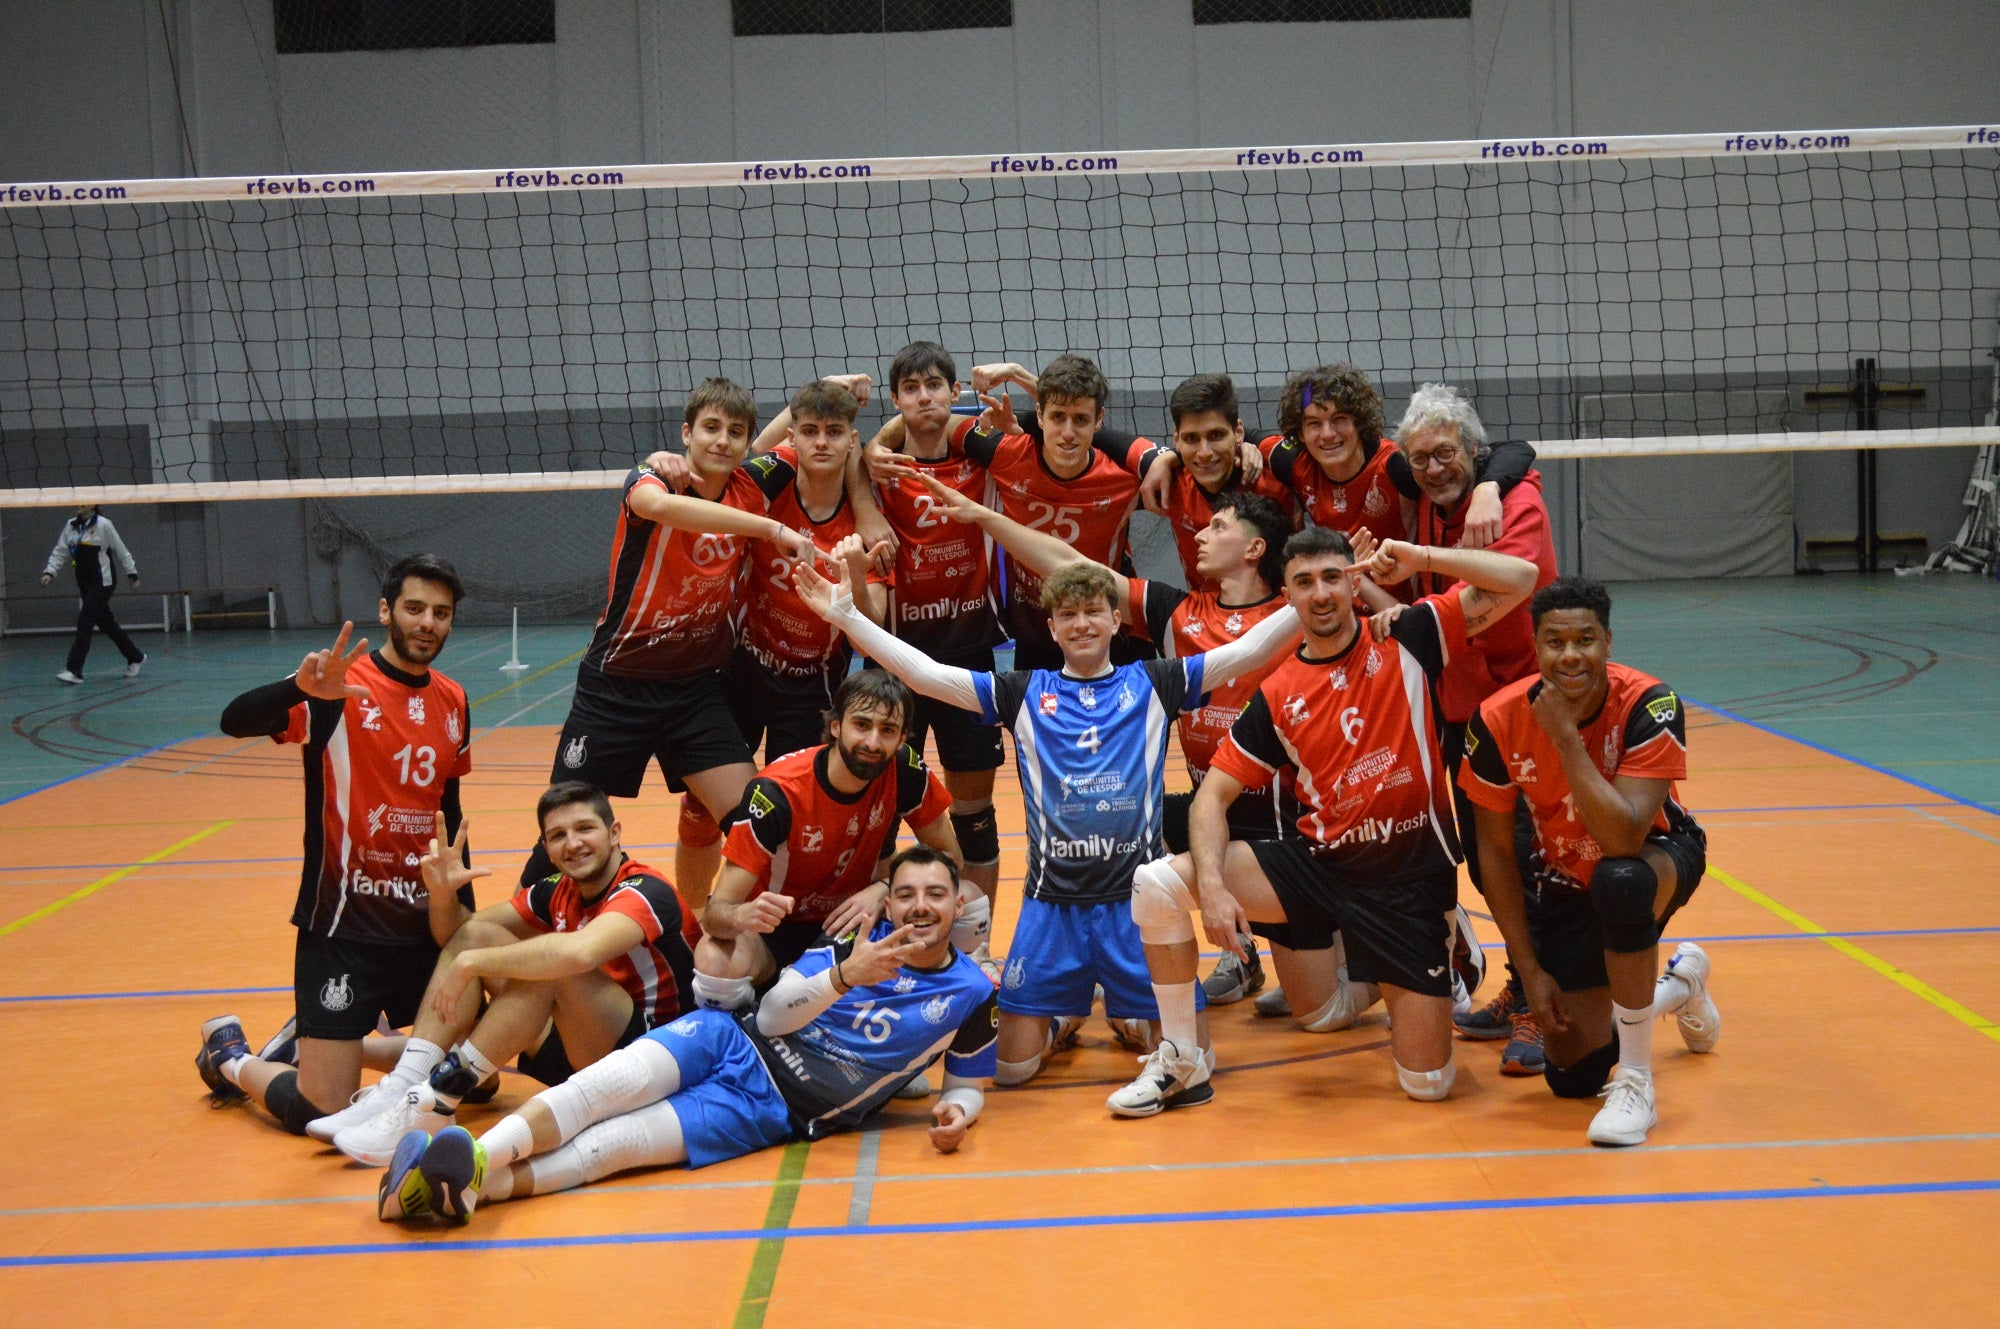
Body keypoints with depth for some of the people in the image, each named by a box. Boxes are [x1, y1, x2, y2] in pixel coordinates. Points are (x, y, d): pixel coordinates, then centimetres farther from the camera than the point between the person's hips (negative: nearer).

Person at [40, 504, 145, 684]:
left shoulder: (103, 525, -10)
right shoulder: (71, 526, 6)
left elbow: (121, 551, -3)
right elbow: (60, 552, 9)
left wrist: (132, 574, 1)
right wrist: (49, 572, -4)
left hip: (102, 582, -7)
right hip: (84, 583, 7)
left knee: (85, 623, -12)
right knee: (106, 623, 14)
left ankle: (74, 670, -13)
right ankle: (135, 658, 29)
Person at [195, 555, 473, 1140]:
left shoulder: (453, 702, 8)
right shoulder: (341, 688, -12)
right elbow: (235, 721, -27)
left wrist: (461, 903, 15)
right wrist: (302, 688, -45)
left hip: (424, 926, 6)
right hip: (343, 926, -6)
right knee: (320, 1113, -9)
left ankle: (336, 1044, 32)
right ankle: (229, 1055, 24)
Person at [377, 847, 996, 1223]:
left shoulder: (968, 992, 6)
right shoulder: (856, 937, 8)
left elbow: (967, 1083, 16)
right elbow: (770, 1017, 0)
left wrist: (956, 1111, -9)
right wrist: (843, 977, -18)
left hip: (772, 1109, -2)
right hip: (736, 1040, 2)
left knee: (616, 1142, -27)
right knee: (612, 1084, -31)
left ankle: (466, 1186, -44)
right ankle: (469, 1158, -49)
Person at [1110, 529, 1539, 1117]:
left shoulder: (1406, 639, -5)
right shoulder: (1276, 696, 0)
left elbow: (1520, 578, -11)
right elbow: (1214, 794, -1)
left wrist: (1422, 557, -21)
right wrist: (1212, 885, -18)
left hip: (1410, 872, -2)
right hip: (1321, 861, 3)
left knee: (1427, 1081, -4)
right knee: (1156, 882, -15)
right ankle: (1182, 1062, 1)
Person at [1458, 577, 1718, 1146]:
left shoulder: (1649, 705, -29)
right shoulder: (1498, 721, -21)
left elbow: (1624, 838, -39)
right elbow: (1496, 850, -9)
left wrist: (1566, 737, -40)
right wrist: (1530, 970, -10)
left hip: (1659, 855, -3)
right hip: (1565, 883, 3)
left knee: (1620, 880, -42)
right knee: (1574, 1076, 0)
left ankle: (1635, 1084, -24)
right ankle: (1679, 987, 35)